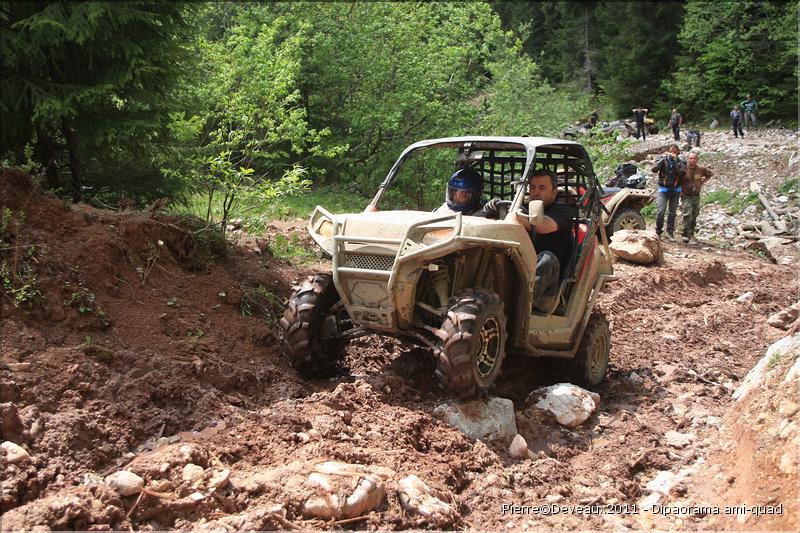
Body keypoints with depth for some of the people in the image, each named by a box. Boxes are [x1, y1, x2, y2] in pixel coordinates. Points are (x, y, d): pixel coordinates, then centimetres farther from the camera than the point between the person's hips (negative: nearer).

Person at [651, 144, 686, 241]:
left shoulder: (680, 162, 0)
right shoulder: (663, 160, -2)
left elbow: (683, 172, -19)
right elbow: (654, 169, -19)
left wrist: (676, 160, -21)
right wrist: (663, 158, -23)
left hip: (675, 190, 2)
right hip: (663, 189, -2)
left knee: (672, 213, 9)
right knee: (660, 211, -13)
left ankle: (670, 233, 19)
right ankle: (658, 232, 0)